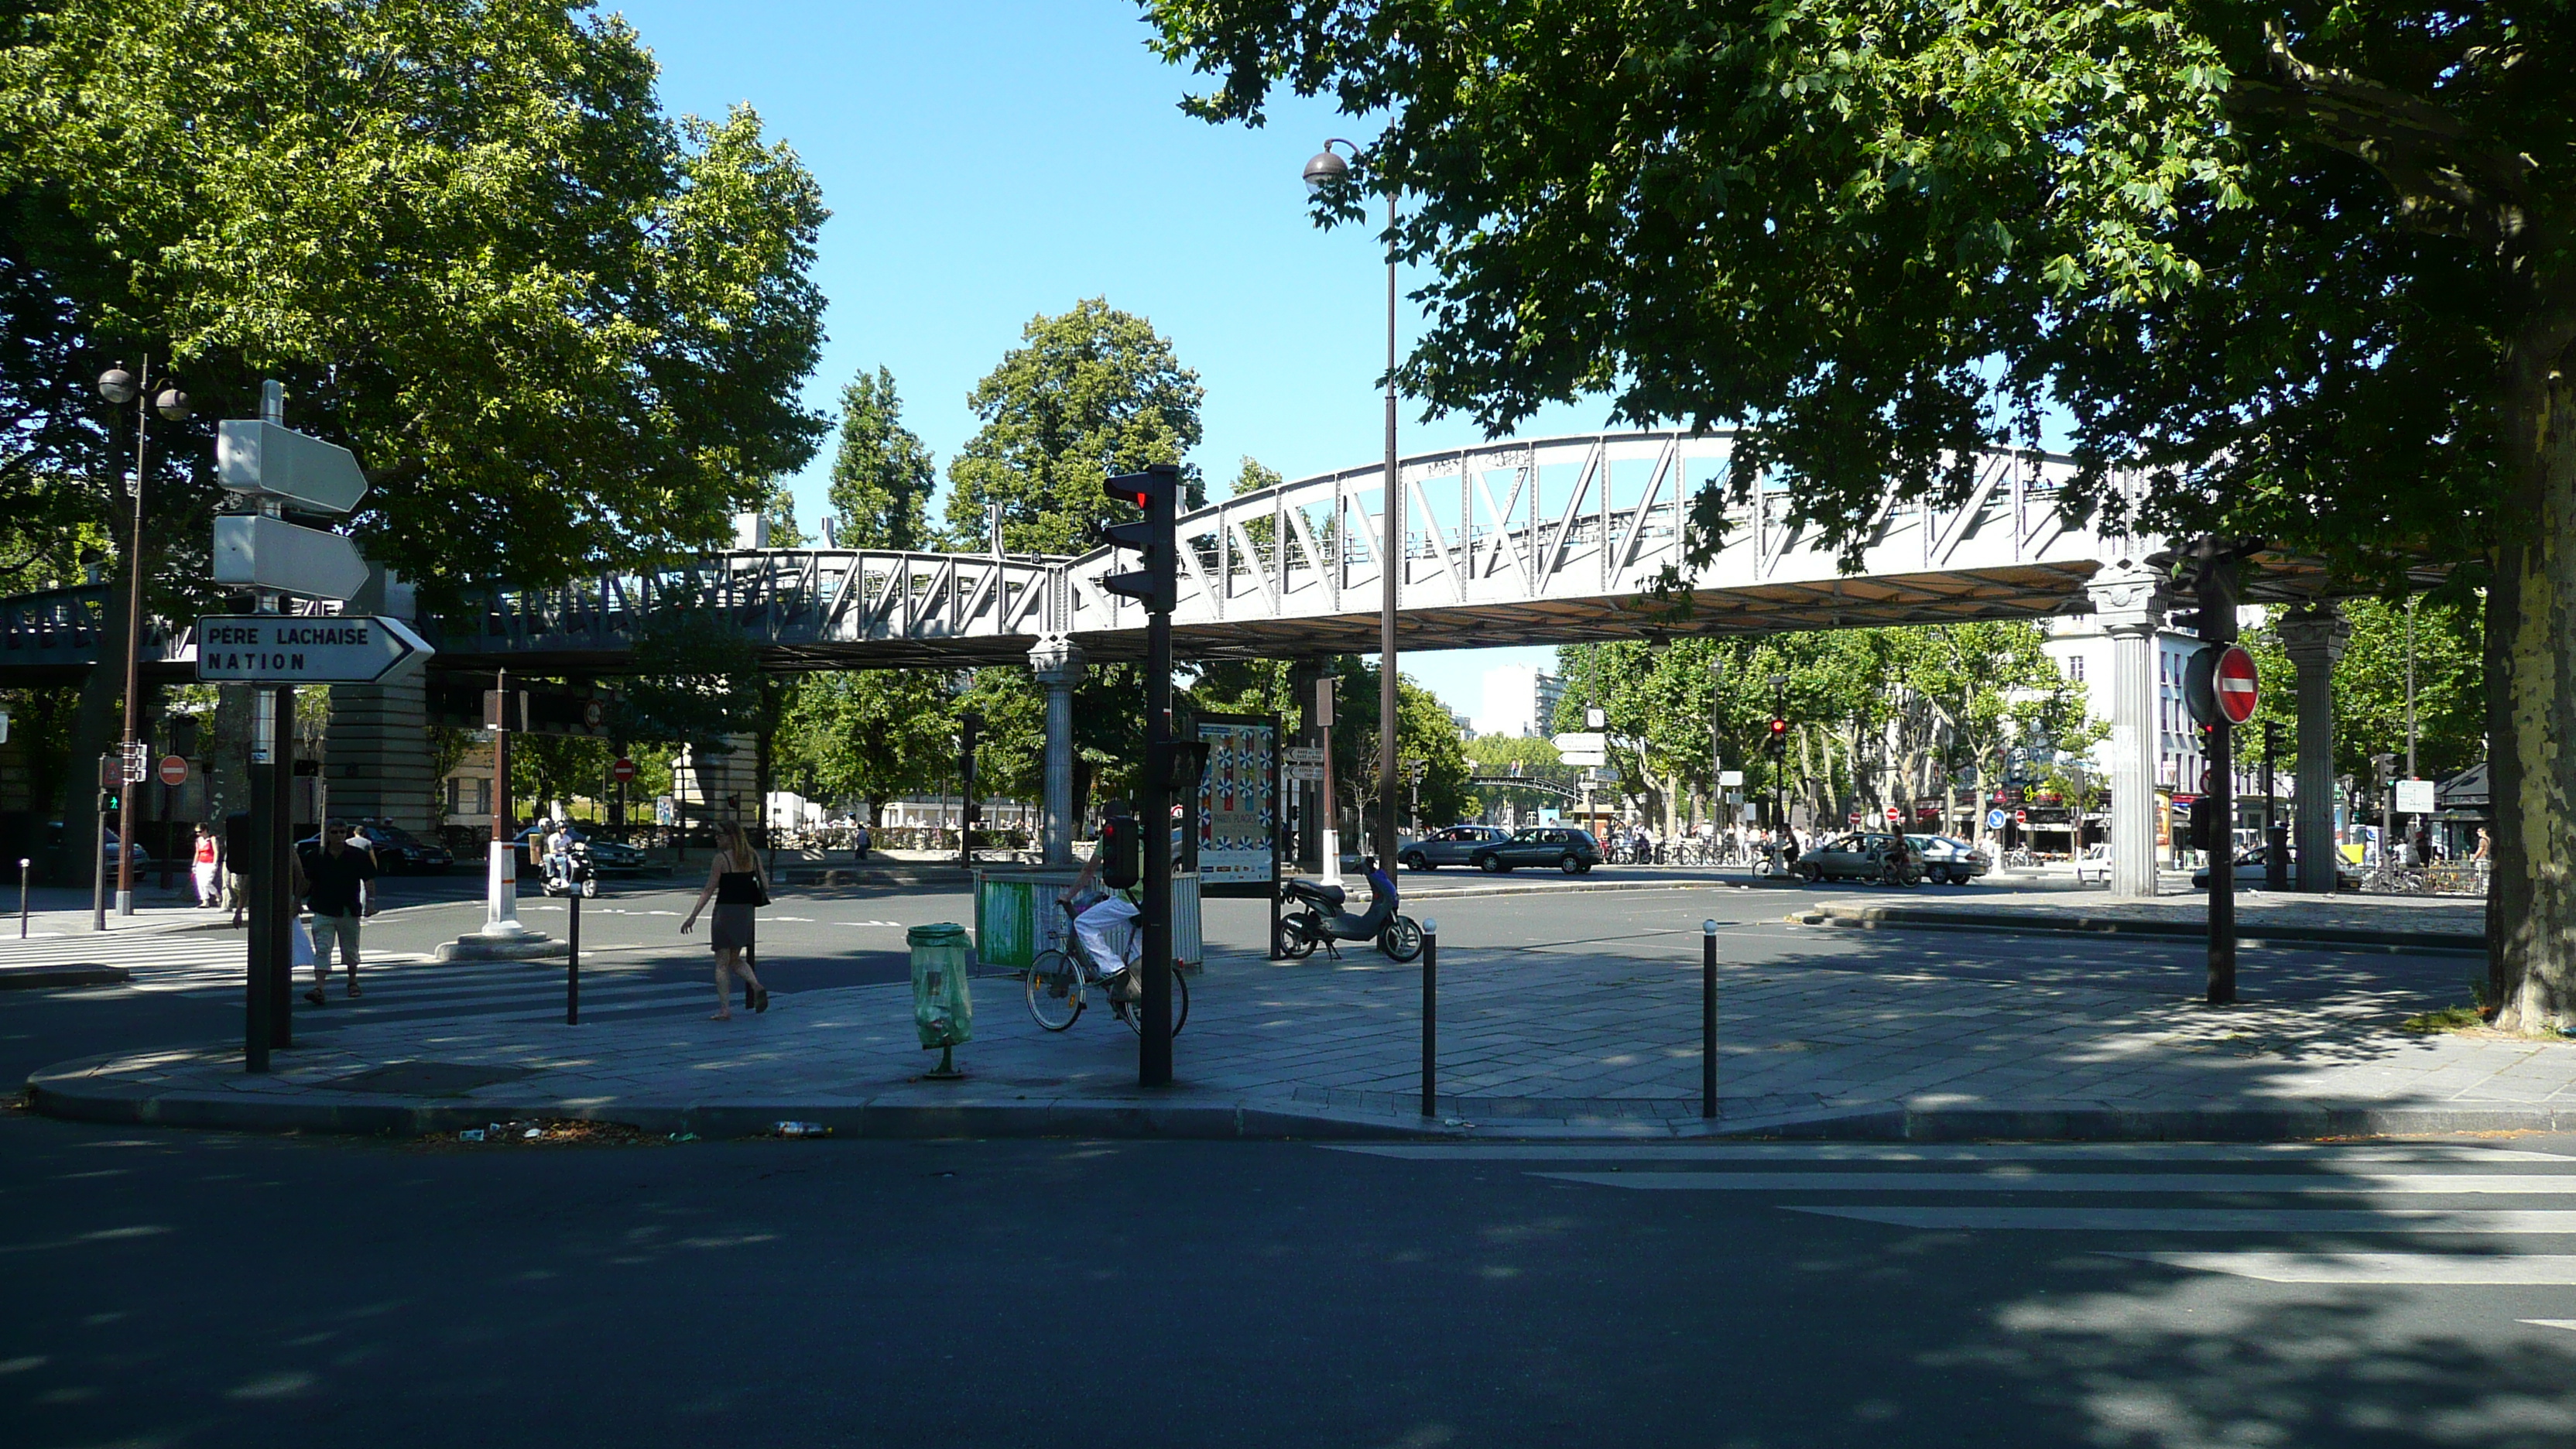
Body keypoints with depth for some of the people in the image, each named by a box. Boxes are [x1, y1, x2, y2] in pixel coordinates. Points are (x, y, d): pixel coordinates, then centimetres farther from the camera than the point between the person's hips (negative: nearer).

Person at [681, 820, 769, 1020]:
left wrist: (693, 916, -8)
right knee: (736, 959, 20)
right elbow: (765, 885, 6)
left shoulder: (721, 859, -10)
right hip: (745, 911, 5)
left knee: (722, 963, 3)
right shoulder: (753, 856, 5)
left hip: (725, 911, -5)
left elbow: (709, 890, -11)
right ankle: (757, 986, -5)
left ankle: (724, 1009, 0)